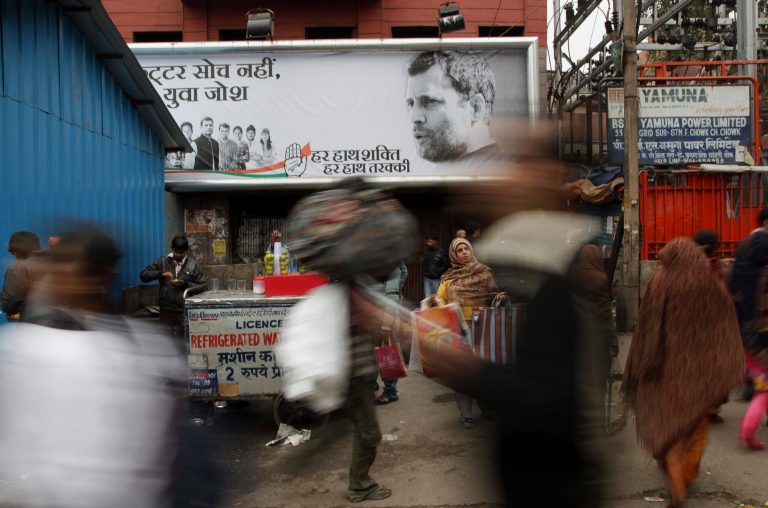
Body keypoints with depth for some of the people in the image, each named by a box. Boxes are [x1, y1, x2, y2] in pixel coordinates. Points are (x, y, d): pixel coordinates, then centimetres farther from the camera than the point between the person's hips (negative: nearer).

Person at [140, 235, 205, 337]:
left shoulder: (193, 265, 2)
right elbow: (143, 275, 1)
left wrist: (185, 284, -14)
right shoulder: (162, 262, 4)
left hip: (185, 311, -1)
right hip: (166, 310, 1)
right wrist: (161, 274, -14)